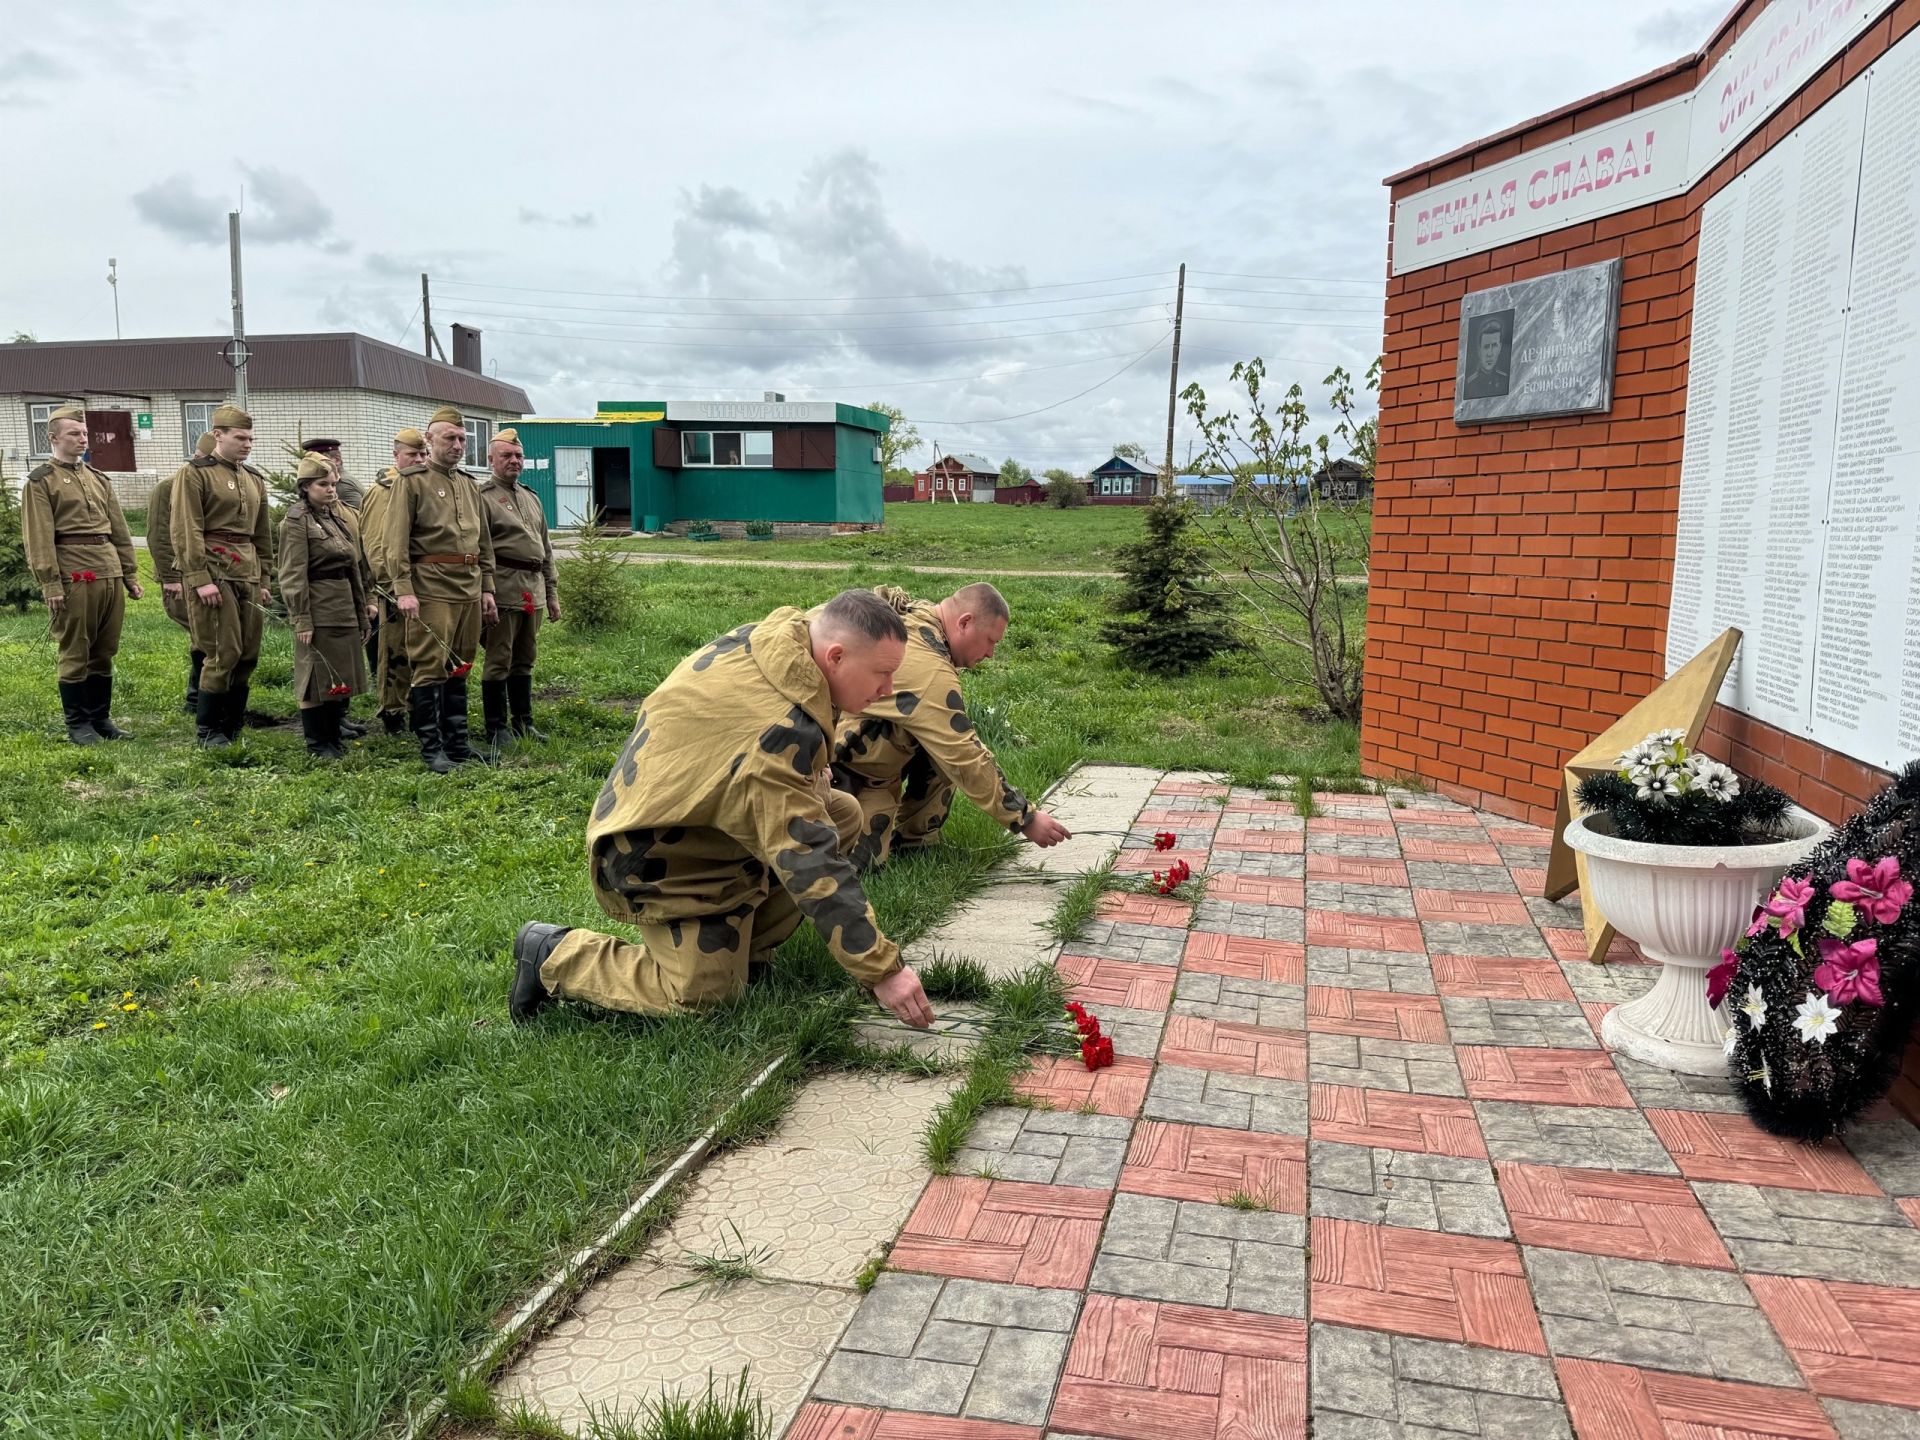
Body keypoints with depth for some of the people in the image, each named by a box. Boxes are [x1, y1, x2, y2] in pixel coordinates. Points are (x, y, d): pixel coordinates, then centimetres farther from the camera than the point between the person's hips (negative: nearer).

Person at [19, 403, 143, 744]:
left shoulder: (99, 479, 18)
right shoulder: (40, 482, -1)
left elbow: (120, 532, 18)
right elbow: (39, 539, -8)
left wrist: (131, 575, 13)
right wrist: (51, 585, -14)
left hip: (110, 573, 6)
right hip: (74, 577, -6)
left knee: (104, 652, 10)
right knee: (75, 653, 0)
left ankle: (101, 717, 20)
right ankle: (77, 724, 8)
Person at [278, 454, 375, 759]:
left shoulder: (342, 515, 13)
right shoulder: (297, 521, -9)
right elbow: (293, 575, -13)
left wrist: (363, 603, 15)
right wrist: (301, 619, -16)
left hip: (346, 605, 7)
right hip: (318, 608, -7)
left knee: (343, 675, 12)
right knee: (317, 675, 1)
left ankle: (334, 738, 24)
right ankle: (317, 744, 11)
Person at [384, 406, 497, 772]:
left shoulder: (467, 484, 17)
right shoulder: (411, 481, -2)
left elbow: (484, 542, 21)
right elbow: (394, 541, -9)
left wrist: (486, 588, 15)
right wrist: (403, 590, -18)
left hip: (469, 589, 7)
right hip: (431, 589, -7)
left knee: (459, 668, 12)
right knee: (430, 669, -4)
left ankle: (457, 742, 19)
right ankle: (432, 748, 1)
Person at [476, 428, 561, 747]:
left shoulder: (531, 498, 20)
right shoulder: (483, 498, -5)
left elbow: (546, 549, 23)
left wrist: (552, 593, 20)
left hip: (534, 590, 7)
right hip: (504, 588, -7)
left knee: (524, 660, 14)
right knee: (499, 660, -3)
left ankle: (524, 723, 21)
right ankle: (496, 728, 4)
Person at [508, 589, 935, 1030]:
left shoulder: (765, 636, -11)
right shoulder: (776, 733, -37)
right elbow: (813, 866, -36)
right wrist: (883, 970, -32)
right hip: (658, 858, -10)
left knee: (843, 815, 2)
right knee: (703, 996, -11)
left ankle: (738, 939, 9)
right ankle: (553, 955, 6)